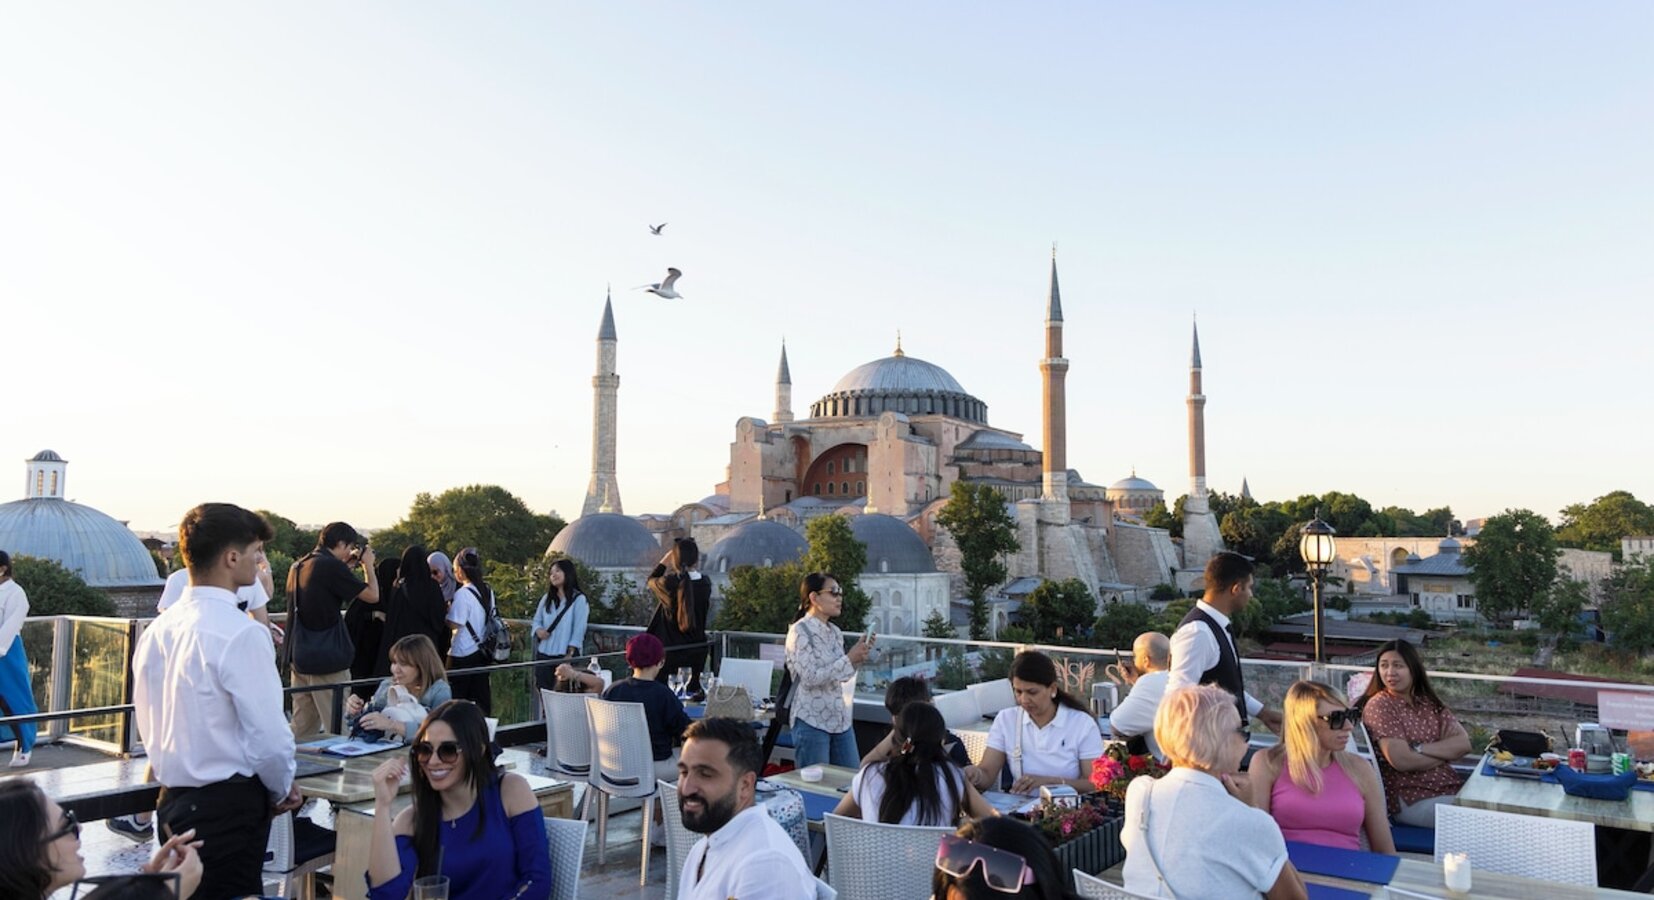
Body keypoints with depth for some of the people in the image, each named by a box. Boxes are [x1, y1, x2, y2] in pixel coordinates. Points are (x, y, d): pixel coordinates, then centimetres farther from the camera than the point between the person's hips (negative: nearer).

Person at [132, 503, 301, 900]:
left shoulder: (157, 630, 4)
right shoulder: (241, 633, -20)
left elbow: (147, 723, 13)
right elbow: (268, 733, -20)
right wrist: (282, 790, -2)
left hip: (172, 799, 8)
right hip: (229, 804, -8)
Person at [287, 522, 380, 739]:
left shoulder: (298, 566, 11)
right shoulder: (332, 566, -15)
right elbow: (372, 595, -12)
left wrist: (347, 566, 20)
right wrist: (368, 564, 2)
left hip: (299, 655, 9)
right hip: (327, 657, -9)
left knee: (301, 727, 15)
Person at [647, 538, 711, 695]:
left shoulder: (670, 584, -18)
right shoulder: (705, 584, -9)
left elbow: (651, 580, 4)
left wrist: (664, 561, 13)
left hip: (669, 649, -3)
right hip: (697, 652, 3)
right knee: (693, 690, 14)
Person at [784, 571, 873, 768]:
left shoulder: (835, 632, 11)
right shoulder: (800, 631, -12)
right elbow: (811, 677, -19)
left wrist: (859, 656, 1)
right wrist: (849, 658, -17)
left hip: (840, 719, 7)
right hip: (811, 721, -7)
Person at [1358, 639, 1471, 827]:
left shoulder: (1429, 702, 12)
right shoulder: (1379, 705, -8)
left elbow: (1463, 743, 0)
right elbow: (1401, 761, -17)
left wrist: (1421, 749, -15)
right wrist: (1446, 752, -2)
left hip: (1451, 788, 7)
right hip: (1412, 799, -7)